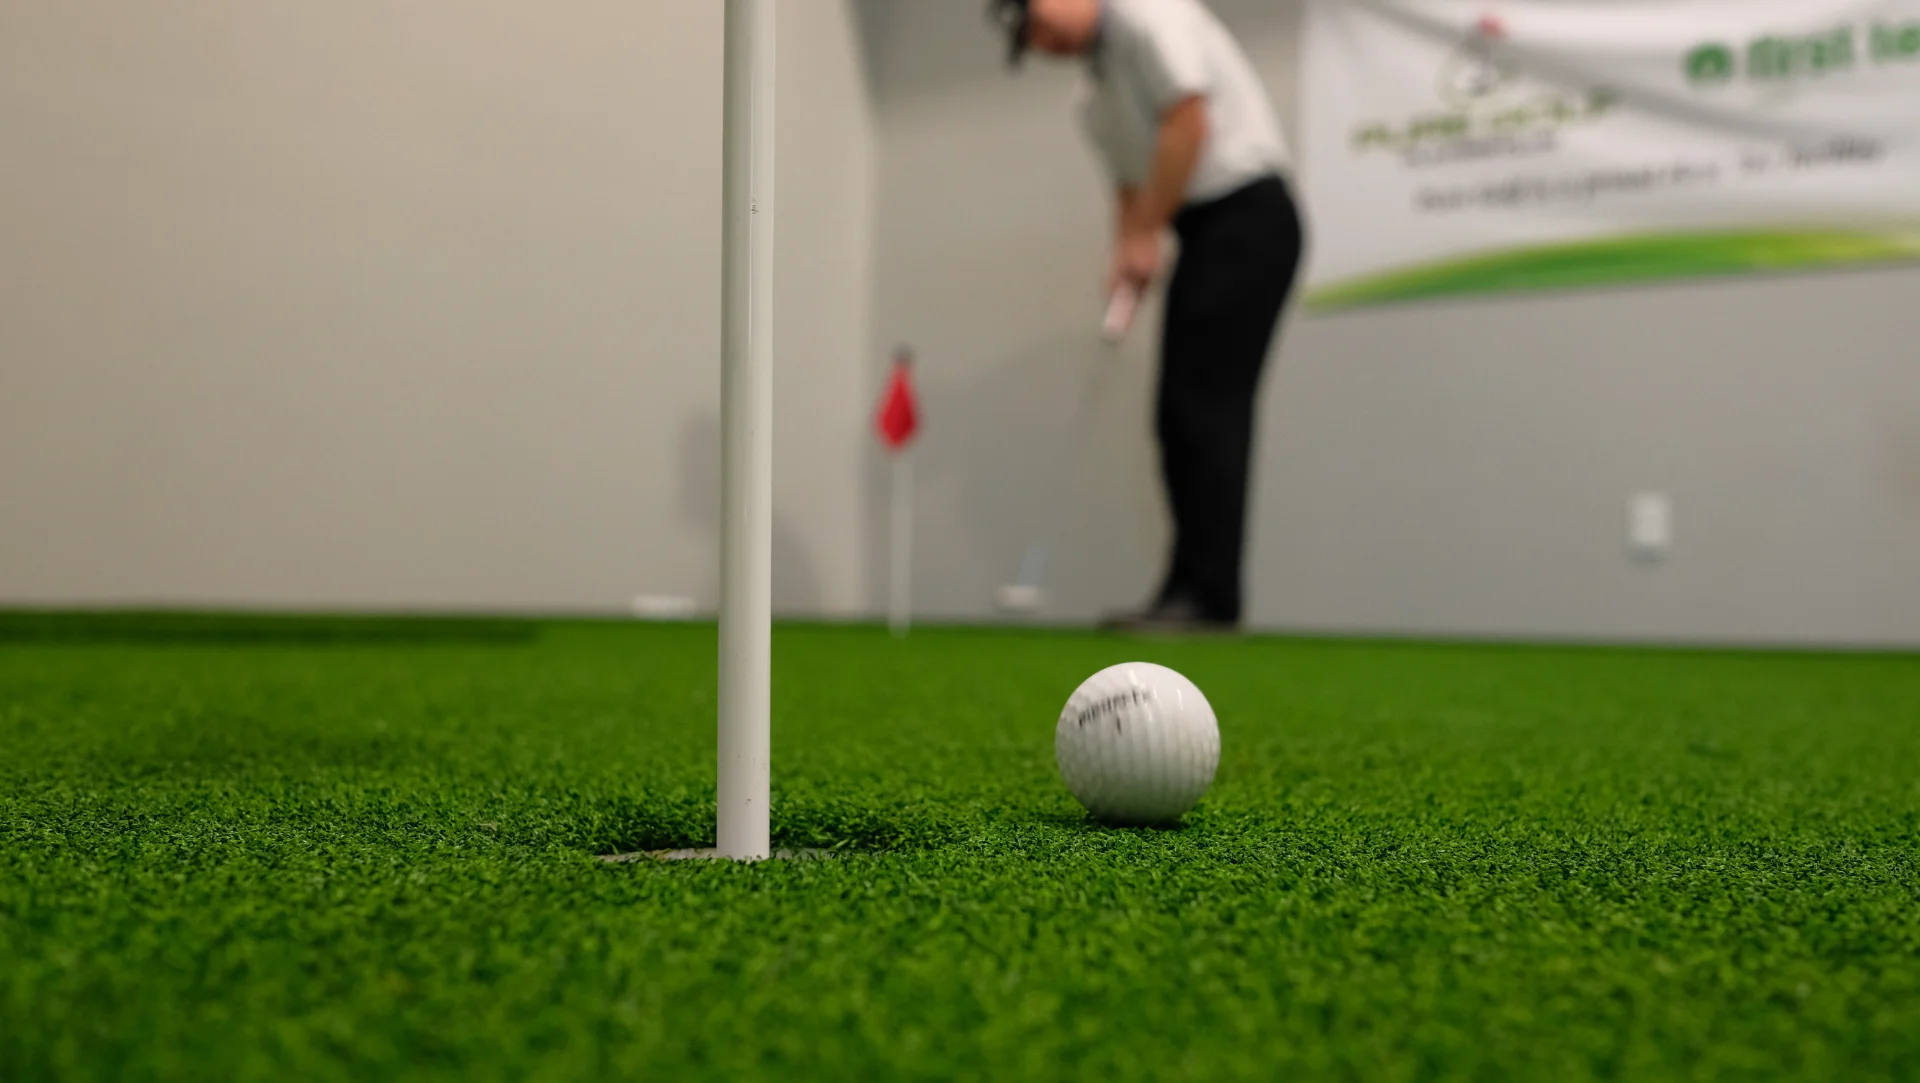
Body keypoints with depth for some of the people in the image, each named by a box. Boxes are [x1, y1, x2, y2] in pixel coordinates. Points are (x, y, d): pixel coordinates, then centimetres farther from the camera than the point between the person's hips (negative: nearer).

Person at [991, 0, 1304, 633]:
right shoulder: (1098, 93, 19)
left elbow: (1187, 124, -19)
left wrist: (1144, 235, -15)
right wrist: (1127, 261, 1)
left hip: (1248, 218, -9)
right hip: (1205, 231, 9)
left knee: (1209, 408, -13)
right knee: (1181, 415, 5)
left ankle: (1209, 596, -12)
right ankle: (1191, 593, 7)